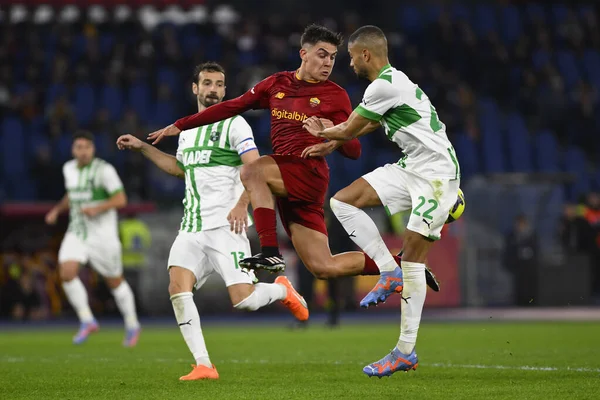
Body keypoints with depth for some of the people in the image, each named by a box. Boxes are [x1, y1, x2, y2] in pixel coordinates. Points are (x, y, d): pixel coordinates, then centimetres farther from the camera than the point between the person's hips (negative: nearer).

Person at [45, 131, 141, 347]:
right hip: (76, 232, 5)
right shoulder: (69, 169, 8)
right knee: (67, 273, -19)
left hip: (102, 234, -5)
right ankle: (87, 321, -7)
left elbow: (121, 199, -15)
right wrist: (57, 209, 13)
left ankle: (132, 326, 27)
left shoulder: (104, 170, -12)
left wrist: (98, 208, -28)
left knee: (115, 282, 7)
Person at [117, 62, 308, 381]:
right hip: (191, 227, 6)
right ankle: (203, 365, -13)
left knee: (243, 300, -14)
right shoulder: (187, 128, 19)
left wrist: (242, 204, -28)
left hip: (225, 225, -6)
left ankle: (282, 290, 20)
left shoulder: (233, 124, -3)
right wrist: (142, 147, 32)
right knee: (178, 288, -16)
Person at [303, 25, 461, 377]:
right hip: (412, 168, 10)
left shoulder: (384, 85, -16)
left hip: (437, 173, -9)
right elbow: (367, 127, 29)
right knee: (343, 201, -1)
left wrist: (324, 134, 16)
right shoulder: (391, 81, 14)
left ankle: (406, 353, -7)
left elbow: (349, 131, -5)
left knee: (413, 261, -10)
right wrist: (328, 135, 33)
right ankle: (390, 272, 2)